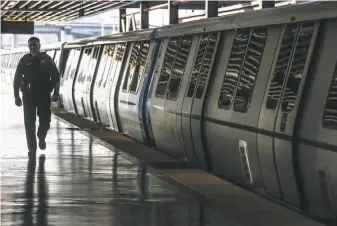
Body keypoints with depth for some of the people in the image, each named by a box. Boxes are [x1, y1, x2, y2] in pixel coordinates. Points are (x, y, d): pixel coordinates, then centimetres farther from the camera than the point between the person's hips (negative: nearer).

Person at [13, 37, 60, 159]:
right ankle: (31, 149, 2)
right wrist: (16, 96, 0)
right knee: (29, 123, -4)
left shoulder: (47, 59, 0)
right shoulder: (24, 60, 1)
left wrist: (56, 93, -4)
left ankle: (41, 137, 34)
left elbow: (55, 77, 3)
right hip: (28, 95, 0)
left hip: (44, 95, 0)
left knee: (45, 121, 1)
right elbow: (17, 79, 4)